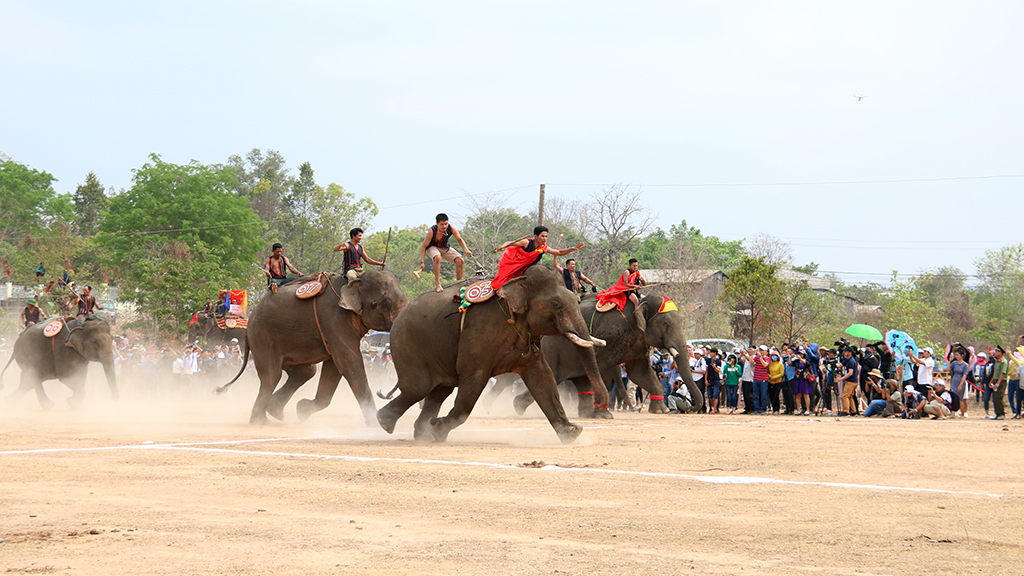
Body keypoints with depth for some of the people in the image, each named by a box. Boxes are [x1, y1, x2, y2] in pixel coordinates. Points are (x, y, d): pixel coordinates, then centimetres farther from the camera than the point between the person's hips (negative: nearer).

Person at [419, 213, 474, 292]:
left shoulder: (451, 229, -23)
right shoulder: (432, 231, -31)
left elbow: (459, 239, -4)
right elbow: (423, 246, -22)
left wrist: (466, 250, -21)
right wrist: (422, 262, -28)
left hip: (445, 248, 4)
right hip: (432, 247, -4)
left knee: (460, 260, -12)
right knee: (437, 258, -38)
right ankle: (438, 284, -31)